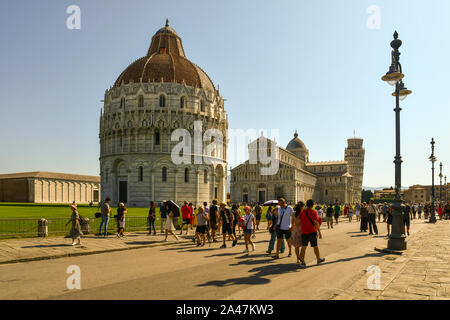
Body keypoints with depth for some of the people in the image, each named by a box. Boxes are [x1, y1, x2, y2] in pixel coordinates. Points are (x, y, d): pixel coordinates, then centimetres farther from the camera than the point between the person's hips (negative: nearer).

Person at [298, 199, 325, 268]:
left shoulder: (302, 212, 1)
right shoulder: (313, 212, -10)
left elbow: (300, 222, 2)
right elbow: (316, 223, -13)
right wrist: (319, 232, -8)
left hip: (304, 233, 3)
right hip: (312, 232, -3)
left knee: (303, 247, 3)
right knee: (315, 247, 14)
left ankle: (302, 262, -10)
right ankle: (319, 260, 32)